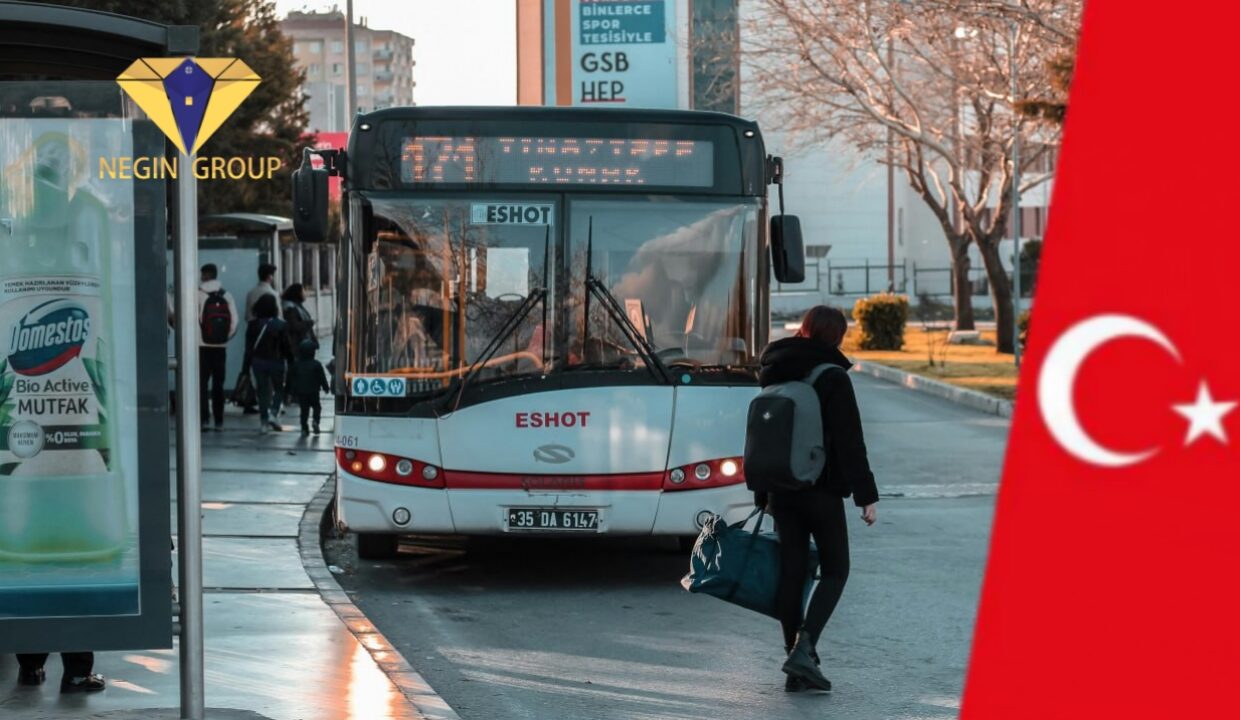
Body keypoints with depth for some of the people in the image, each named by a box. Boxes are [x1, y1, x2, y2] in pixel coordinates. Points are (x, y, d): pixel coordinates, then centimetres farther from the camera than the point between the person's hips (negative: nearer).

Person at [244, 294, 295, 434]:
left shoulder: (253, 325, -3)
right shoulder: (281, 325, -9)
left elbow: (249, 347, -1)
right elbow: (287, 346, -7)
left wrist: (247, 366, 4)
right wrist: (292, 363, 3)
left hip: (258, 361, 2)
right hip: (276, 361, -2)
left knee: (262, 391, 9)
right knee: (279, 389, 14)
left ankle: (263, 422, 7)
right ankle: (273, 413, -7)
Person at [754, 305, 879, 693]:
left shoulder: (772, 373, 10)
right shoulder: (832, 377, -10)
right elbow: (851, 442, -13)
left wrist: (763, 495, 22)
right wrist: (866, 496, -9)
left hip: (782, 488, 5)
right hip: (822, 490, -5)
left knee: (791, 572, 8)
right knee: (834, 570, 5)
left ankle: (797, 666, 8)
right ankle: (804, 646, -14)